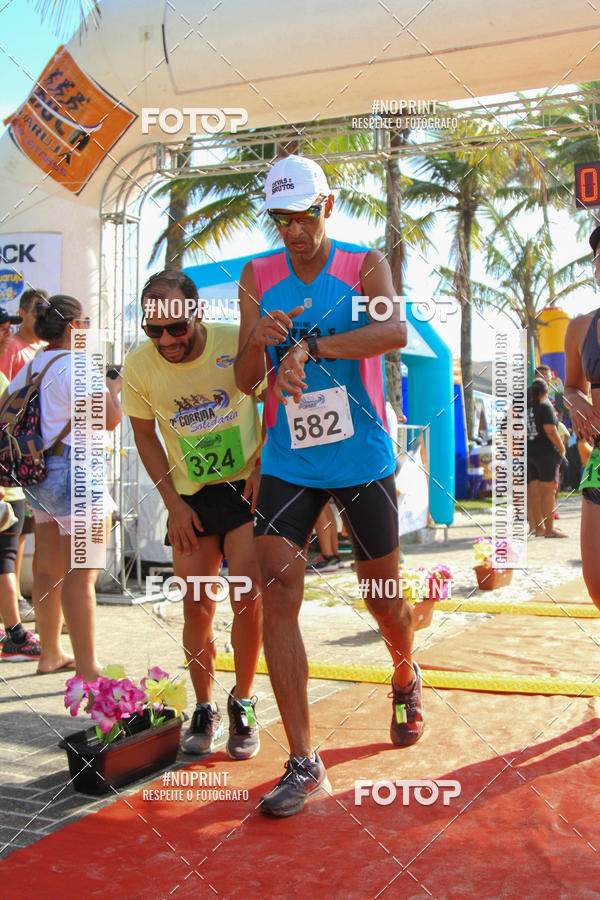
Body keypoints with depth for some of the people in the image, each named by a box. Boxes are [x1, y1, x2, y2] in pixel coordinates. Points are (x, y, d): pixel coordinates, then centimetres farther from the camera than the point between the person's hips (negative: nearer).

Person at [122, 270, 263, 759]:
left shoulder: (238, 343, -17)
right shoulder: (140, 366, -10)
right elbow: (145, 435, 5)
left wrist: (263, 467, -9)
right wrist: (173, 502, -1)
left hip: (248, 485, -2)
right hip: (191, 497, 2)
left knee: (246, 598, -9)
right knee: (197, 606, 2)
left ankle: (243, 705, 11)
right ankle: (204, 709, 20)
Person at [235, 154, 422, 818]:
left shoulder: (365, 265, -3)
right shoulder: (257, 276, 5)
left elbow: (396, 332, -24)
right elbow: (245, 382, 1)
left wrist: (309, 346, -31)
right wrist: (258, 341, -20)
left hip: (363, 457, -1)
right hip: (288, 459, 2)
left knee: (382, 593, 11)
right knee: (276, 593, -12)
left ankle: (406, 680, 45)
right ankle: (302, 763, -5)